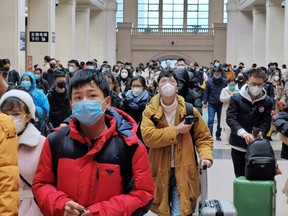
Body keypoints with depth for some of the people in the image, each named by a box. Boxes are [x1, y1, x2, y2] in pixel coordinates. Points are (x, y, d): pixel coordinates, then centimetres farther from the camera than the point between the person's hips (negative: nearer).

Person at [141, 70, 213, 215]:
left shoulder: (190, 111, -1)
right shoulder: (150, 111, -3)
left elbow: (203, 137, 3)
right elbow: (148, 136, -18)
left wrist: (206, 156, -15)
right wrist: (176, 130, -19)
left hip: (183, 173, -1)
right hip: (160, 173, 1)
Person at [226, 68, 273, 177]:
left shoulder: (267, 101, -1)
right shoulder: (236, 98, -6)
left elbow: (266, 122, -4)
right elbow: (230, 118, -15)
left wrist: (260, 133, -27)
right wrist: (243, 133, -32)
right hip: (238, 145, -1)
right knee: (240, 177, 9)